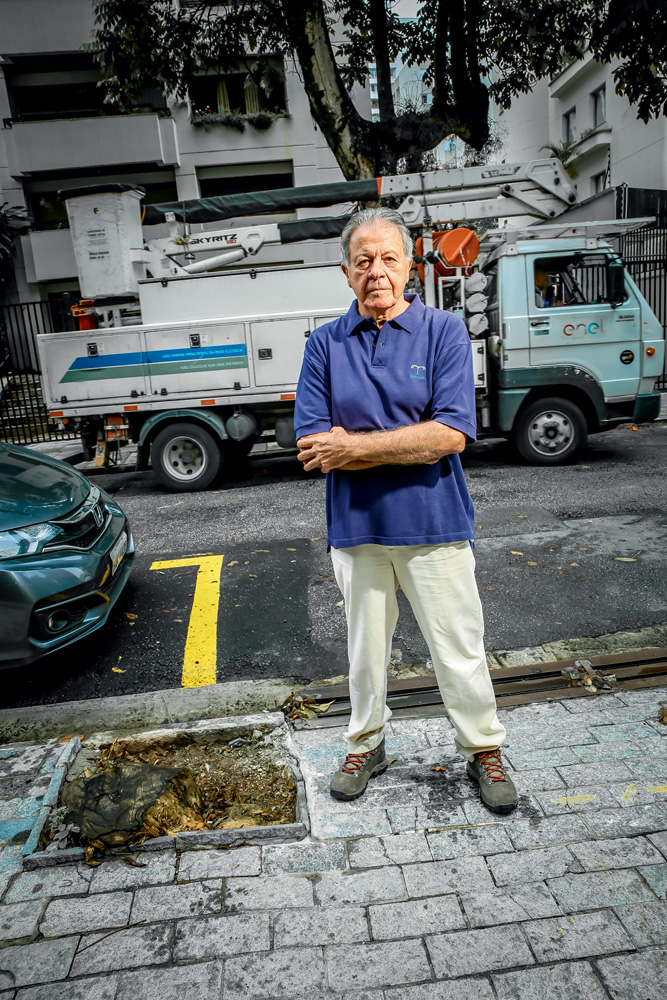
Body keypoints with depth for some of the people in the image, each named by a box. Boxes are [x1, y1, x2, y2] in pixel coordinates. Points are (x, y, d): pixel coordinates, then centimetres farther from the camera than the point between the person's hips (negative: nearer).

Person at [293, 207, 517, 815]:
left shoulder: (445, 332, -2)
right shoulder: (326, 344, 4)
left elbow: (451, 434, -15)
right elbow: (313, 447, -5)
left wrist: (353, 447, -15)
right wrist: (407, 445, -14)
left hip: (434, 522, -2)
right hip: (356, 527, 2)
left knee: (460, 647, 10)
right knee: (366, 645, 17)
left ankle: (483, 749, 32)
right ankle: (366, 745, 38)